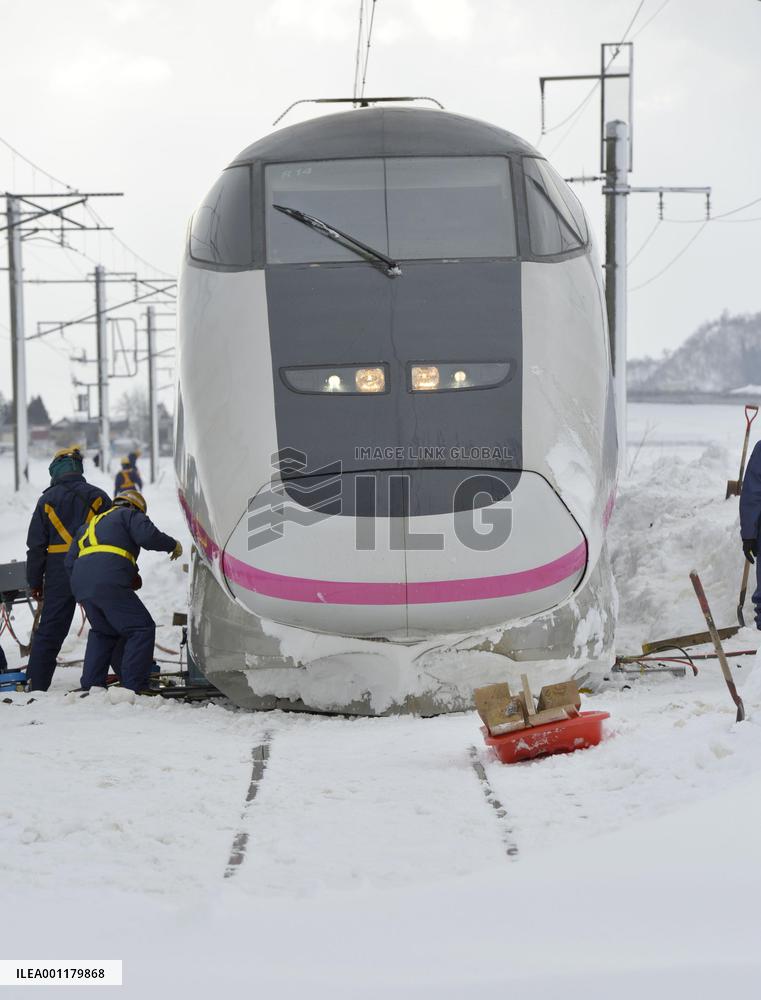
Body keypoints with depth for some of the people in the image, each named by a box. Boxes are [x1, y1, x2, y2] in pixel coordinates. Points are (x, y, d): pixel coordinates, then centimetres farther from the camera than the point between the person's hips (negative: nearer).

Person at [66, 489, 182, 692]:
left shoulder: (90, 525, 35)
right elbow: (148, 536, -5)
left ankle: (91, 684, 20)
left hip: (80, 585, 7)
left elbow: (70, 562, 28)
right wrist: (173, 545, 13)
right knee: (142, 629, -2)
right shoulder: (130, 515, 16)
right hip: (109, 583, -7)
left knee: (103, 632, 26)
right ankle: (134, 687, -10)